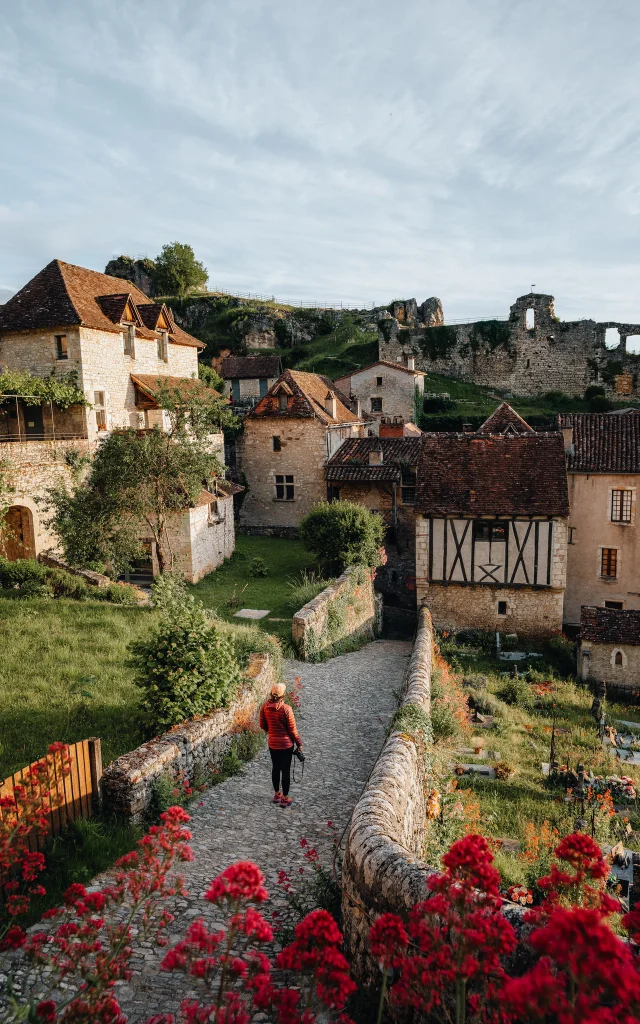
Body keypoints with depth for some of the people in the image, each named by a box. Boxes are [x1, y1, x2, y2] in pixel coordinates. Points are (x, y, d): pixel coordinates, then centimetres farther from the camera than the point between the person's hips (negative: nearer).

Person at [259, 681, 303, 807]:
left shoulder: (265, 706, -10)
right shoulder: (286, 709, -23)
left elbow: (262, 725, 2)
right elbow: (292, 729, -15)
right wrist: (299, 743, -1)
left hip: (272, 744, 5)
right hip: (286, 744, -4)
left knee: (275, 768, 20)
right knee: (286, 770, 9)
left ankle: (277, 794, 35)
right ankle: (285, 799, 19)